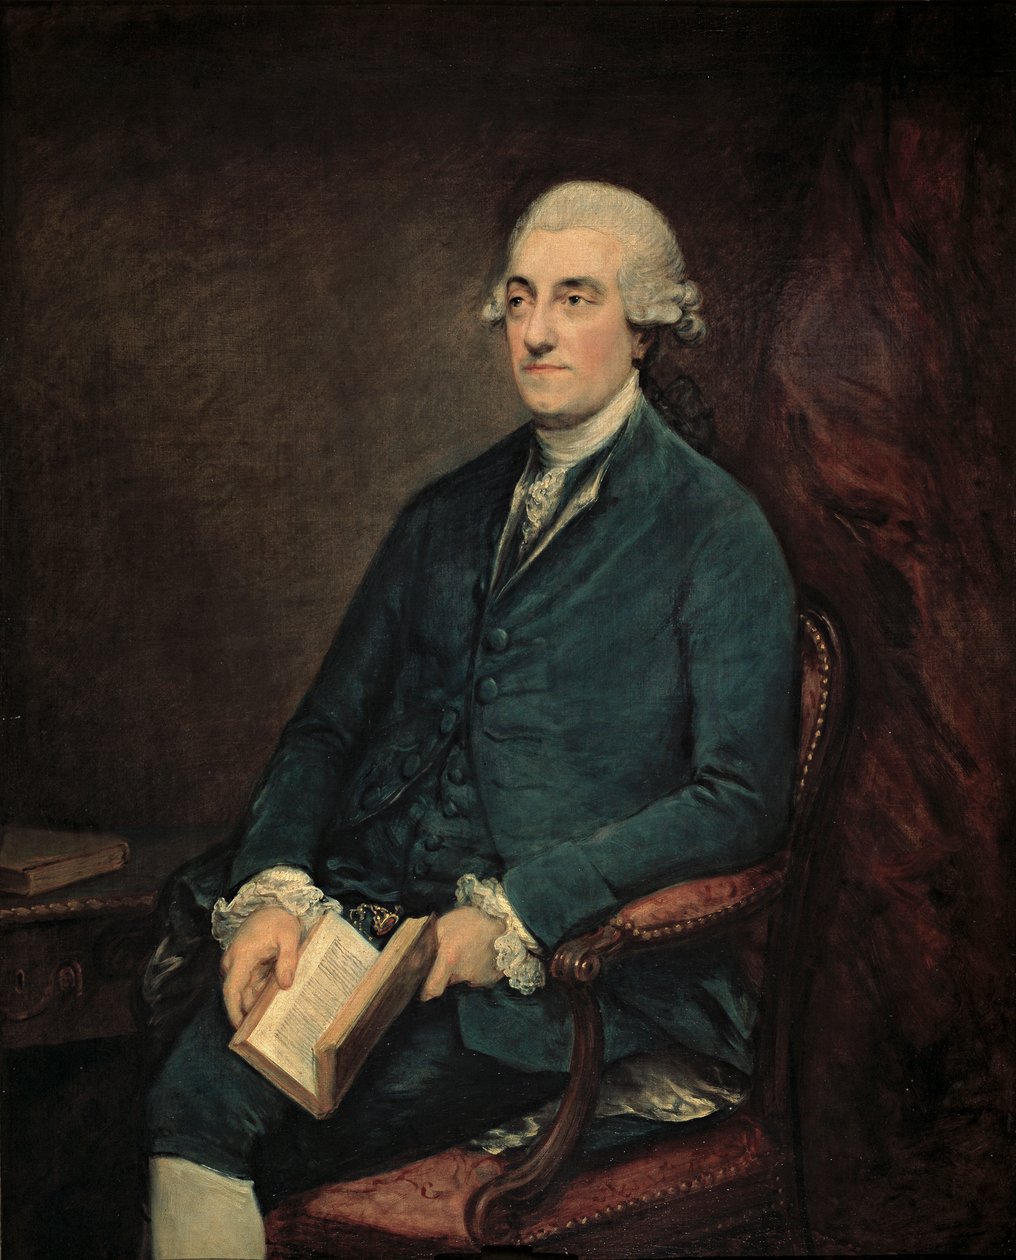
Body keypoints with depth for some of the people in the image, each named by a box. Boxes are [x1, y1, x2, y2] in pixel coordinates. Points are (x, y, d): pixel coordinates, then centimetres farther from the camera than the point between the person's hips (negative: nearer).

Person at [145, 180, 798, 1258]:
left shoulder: (716, 533, 1)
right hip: (373, 909, 5)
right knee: (192, 1099, -22)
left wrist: (514, 913, -15)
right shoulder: (446, 513, 17)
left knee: (207, 1137, -22)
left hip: (563, 958, -4)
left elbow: (742, 798, -7)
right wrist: (272, 885, -5)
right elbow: (329, 723, 15)